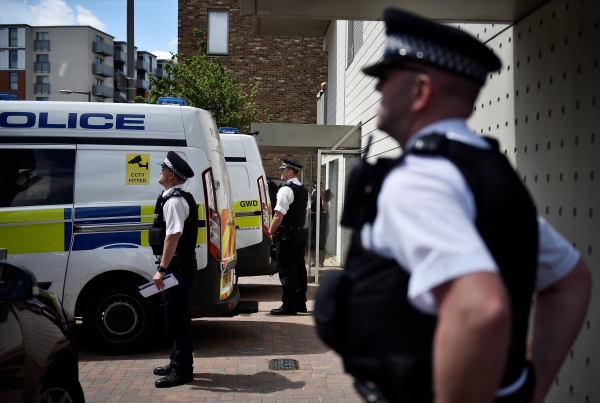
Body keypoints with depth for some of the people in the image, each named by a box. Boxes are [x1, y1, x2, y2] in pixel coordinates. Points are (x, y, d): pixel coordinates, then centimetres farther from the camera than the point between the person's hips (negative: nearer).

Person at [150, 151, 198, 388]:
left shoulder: (174, 201, -18)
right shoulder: (179, 198, 15)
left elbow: (173, 236, -26)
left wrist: (162, 269, -27)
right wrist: (165, 268, 22)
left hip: (178, 267, -11)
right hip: (181, 265, 11)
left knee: (176, 317, -4)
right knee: (177, 316, 17)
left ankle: (182, 370, 3)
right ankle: (178, 363, 28)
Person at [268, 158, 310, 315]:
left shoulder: (285, 190, -17)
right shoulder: (304, 190, 12)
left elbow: (279, 216, -21)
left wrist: (271, 231, -7)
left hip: (287, 236, -9)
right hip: (300, 233, 9)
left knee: (287, 271, -4)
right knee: (299, 269, 13)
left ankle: (289, 306, -1)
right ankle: (300, 303, 19)